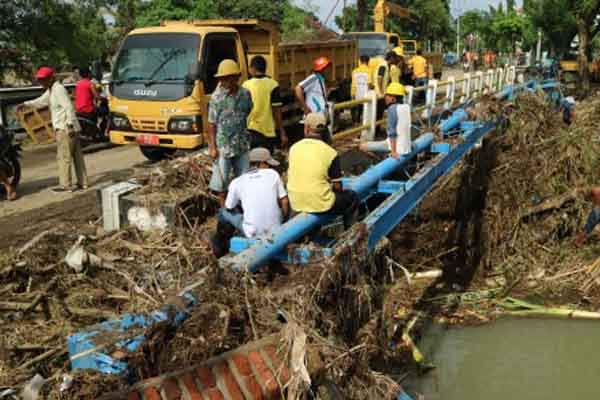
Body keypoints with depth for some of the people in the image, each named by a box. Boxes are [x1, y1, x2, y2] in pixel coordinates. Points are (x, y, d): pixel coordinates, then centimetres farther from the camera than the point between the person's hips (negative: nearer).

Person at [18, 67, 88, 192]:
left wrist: (70, 124, -25)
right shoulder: (50, 90, 18)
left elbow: (69, 107, -21)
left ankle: (65, 184, -2)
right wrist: (26, 104, 18)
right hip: (65, 127, 10)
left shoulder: (59, 89, -13)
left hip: (65, 129, -10)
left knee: (63, 156, -6)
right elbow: (40, 101, 30)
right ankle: (82, 182, 14)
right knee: (76, 156, 10)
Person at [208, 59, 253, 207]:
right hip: (223, 145, -4)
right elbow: (212, 124, -8)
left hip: (242, 144, 4)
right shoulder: (217, 97, -10)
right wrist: (212, 146, -10)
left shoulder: (245, 94, 0)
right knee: (222, 179, 4)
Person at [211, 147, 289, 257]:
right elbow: (284, 202, 3)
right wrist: (284, 222, 19)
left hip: (253, 234, -1)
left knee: (224, 212, 23)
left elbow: (229, 208, 12)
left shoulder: (236, 182, -1)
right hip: (275, 231, 1)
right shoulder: (273, 174, 0)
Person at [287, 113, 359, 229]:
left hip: (296, 204, 4)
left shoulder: (294, 148, 0)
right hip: (321, 204, -4)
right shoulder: (330, 153, -10)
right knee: (352, 196, 20)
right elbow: (337, 186, -6)